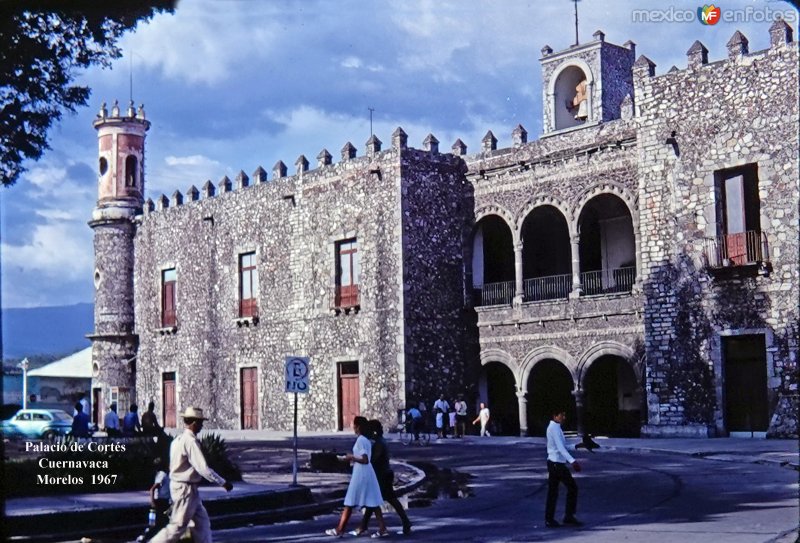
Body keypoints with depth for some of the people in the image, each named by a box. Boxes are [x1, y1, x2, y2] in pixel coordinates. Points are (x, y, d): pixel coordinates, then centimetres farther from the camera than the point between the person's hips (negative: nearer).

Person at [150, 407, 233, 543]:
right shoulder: (190, 441, -20)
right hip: (185, 489, -10)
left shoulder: (179, 439, 9)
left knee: (202, 522, 11)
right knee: (178, 526, -3)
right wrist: (223, 483, -18)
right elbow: (203, 468, -24)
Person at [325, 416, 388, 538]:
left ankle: (339, 530, 8)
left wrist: (351, 457, -12)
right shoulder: (366, 440, 13)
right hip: (368, 473, 9)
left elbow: (365, 460, -21)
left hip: (360, 474, -9)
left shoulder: (360, 440, -14)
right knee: (373, 503, 7)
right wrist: (353, 458, 15)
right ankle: (382, 529, 2)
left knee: (349, 503, 0)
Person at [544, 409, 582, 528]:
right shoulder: (555, 428, -15)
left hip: (553, 462, 10)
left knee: (553, 492, 8)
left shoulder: (553, 427, 15)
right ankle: (569, 516, 1)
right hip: (557, 463, -10)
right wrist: (572, 461, -35)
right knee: (572, 488, -2)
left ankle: (549, 519, 8)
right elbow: (560, 447, -26)